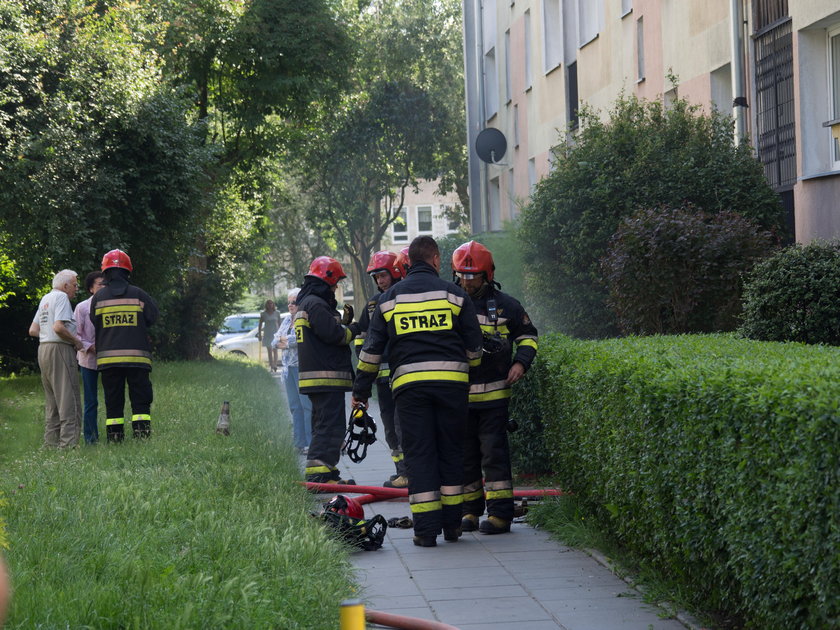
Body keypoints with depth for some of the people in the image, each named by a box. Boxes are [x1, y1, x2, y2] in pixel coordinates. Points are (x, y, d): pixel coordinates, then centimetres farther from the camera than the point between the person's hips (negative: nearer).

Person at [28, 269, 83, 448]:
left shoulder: (45, 299, 19)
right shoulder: (61, 297, -9)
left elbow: (33, 330, 20)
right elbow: (58, 327, -20)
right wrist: (76, 341, -9)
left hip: (43, 349, 10)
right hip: (60, 350, -10)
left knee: (52, 401, 13)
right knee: (69, 400, -10)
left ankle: (51, 442, 13)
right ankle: (68, 443, -15)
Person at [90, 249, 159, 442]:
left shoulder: (98, 297, 2)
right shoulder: (138, 294, 0)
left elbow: (94, 325, 8)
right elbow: (152, 317, 6)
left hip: (108, 357, 1)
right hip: (137, 356, -1)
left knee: (113, 401, 6)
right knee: (140, 399, 2)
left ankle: (114, 438, 3)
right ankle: (142, 434, -8)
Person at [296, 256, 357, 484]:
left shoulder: (306, 303, 21)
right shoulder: (316, 304, -13)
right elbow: (334, 334, -18)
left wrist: (344, 322, 8)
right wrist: (351, 330, 0)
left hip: (313, 376, 11)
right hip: (327, 376, -11)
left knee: (324, 425, 15)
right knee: (331, 426, -12)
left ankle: (328, 473, 20)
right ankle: (318, 475, -17)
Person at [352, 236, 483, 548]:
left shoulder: (389, 297, 10)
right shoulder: (453, 293, 6)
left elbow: (372, 348, 10)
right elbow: (474, 343, 9)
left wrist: (361, 389, 16)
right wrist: (469, 372, 26)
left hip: (409, 382, 0)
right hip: (452, 381, 0)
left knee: (418, 455, 2)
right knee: (451, 452, 11)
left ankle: (426, 529, -3)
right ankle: (452, 524, 14)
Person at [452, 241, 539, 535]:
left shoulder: (505, 305, 3)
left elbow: (527, 335, 15)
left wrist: (521, 362, -2)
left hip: (494, 393, -3)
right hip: (458, 394, 3)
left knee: (493, 452, -6)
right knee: (465, 455, 9)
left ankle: (500, 513, -3)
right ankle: (470, 511, 19)